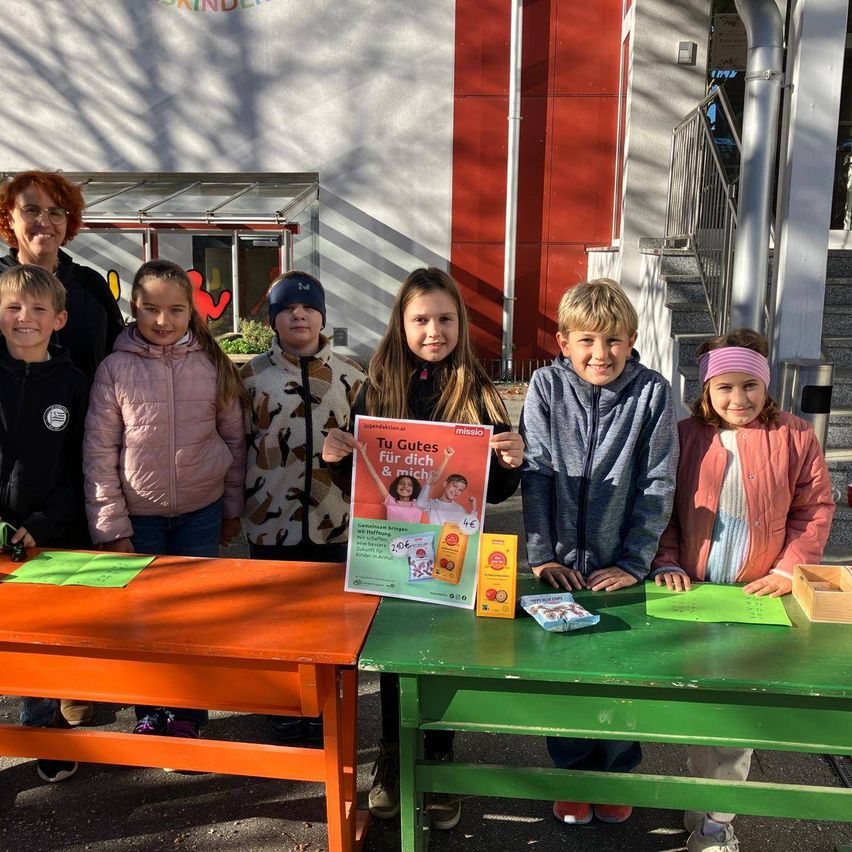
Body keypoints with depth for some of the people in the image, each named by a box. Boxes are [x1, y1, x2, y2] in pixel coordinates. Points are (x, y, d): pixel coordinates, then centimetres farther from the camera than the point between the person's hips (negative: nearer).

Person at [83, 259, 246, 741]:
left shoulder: (212, 364, -4)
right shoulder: (116, 369, -8)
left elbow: (234, 437, 4)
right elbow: (98, 452, -7)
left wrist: (234, 507, 6)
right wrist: (111, 527, -8)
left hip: (201, 511, 1)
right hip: (139, 516, -1)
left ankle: (188, 714, 27)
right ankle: (150, 714, 30)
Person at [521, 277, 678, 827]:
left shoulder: (653, 393, -8)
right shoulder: (547, 387, -6)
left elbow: (657, 485, -7)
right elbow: (536, 473, -7)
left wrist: (634, 563, -10)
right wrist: (541, 554, -11)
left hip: (623, 568, -1)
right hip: (562, 566, 1)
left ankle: (616, 772, 35)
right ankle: (573, 772, 34)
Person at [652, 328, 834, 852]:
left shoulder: (794, 437, -2)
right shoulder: (683, 437, -1)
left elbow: (815, 508, 2)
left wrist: (789, 571, -7)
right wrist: (667, 563, -6)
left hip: (759, 596, 0)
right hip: (692, 593, 1)